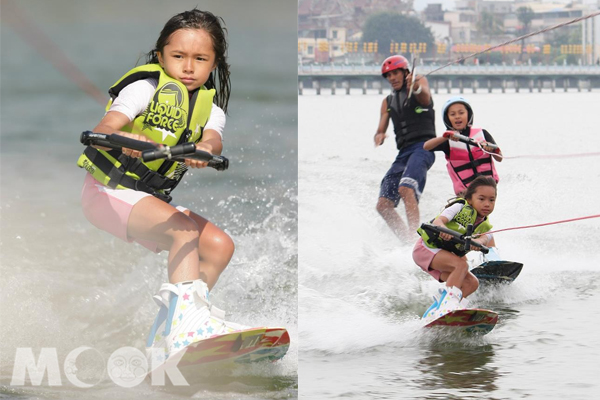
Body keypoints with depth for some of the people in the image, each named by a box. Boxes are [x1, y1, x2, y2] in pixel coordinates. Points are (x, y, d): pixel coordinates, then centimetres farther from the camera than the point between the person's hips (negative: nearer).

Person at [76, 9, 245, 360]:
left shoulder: (210, 105, 5)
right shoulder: (148, 87, -12)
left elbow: (213, 137, -18)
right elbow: (100, 131, -26)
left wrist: (205, 150, -44)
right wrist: (123, 139, -50)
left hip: (154, 199, 7)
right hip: (108, 190, -7)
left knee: (220, 245, -6)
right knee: (184, 229, -28)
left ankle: (169, 331, -1)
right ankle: (188, 320, -37)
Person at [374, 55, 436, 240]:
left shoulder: (420, 81, 8)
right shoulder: (388, 102, 23)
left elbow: (425, 97, -16)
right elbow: (381, 130, 15)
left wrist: (417, 89, -41)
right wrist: (379, 136, -12)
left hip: (423, 146, -7)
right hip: (403, 152, 7)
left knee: (406, 188, -32)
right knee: (383, 205, -4)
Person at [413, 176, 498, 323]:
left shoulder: (484, 227, 2)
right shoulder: (462, 208, -14)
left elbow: (485, 238, -21)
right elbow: (439, 220, -29)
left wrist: (478, 242, -46)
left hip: (442, 258, 7)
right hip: (426, 247, -7)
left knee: (471, 283, -9)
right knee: (461, 265, -28)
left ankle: (433, 313, -11)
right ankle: (447, 303, -39)